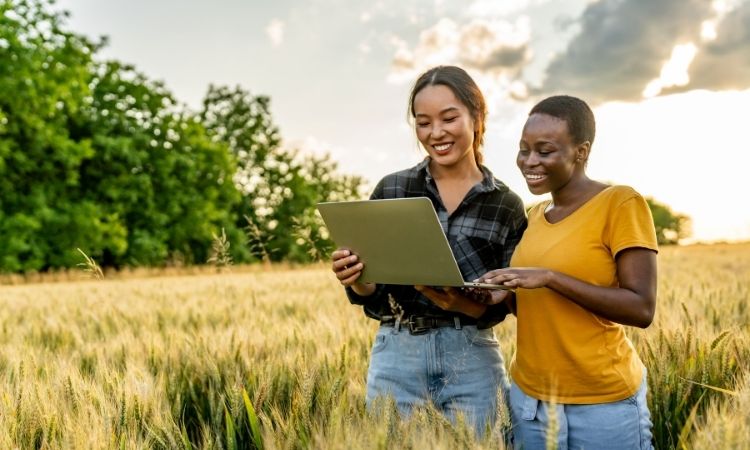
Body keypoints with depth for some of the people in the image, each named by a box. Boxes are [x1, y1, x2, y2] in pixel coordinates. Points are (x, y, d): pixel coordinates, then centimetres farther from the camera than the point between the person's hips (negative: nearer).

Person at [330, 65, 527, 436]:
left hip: (472, 361, 0)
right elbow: (372, 294, 1)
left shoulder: (507, 205, -1)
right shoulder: (391, 190, -1)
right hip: (397, 355, 0)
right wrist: (355, 279, -21)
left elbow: (501, 305, -1)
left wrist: (461, 303, -21)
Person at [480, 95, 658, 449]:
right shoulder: (536, 214, 8)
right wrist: (503, 295, -5)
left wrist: (550, 277, -23)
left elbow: (641, 309, -17)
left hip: (603, 402, -6)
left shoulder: (621, 203, -11)